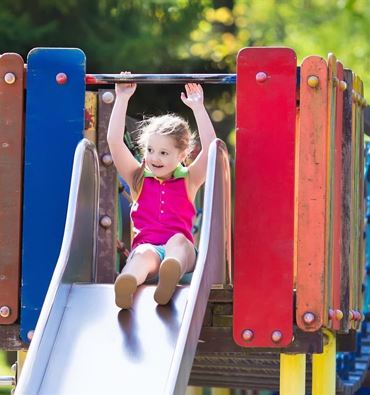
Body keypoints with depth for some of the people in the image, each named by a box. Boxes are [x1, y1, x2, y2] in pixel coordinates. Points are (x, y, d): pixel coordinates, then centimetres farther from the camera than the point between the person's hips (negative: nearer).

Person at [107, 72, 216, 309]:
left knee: (178, 240, -35)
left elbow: (210, 147, 4)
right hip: (146, 246, 0)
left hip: (181, 248, 0)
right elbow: (115, 141, 9)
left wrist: (198, 107, 2)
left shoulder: (189, 181, 18)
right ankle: (127, 284, -71)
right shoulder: (138, 179, 19)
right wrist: (122, 98, 7)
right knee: (144, 252, -36)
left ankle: (170, 275, -70)